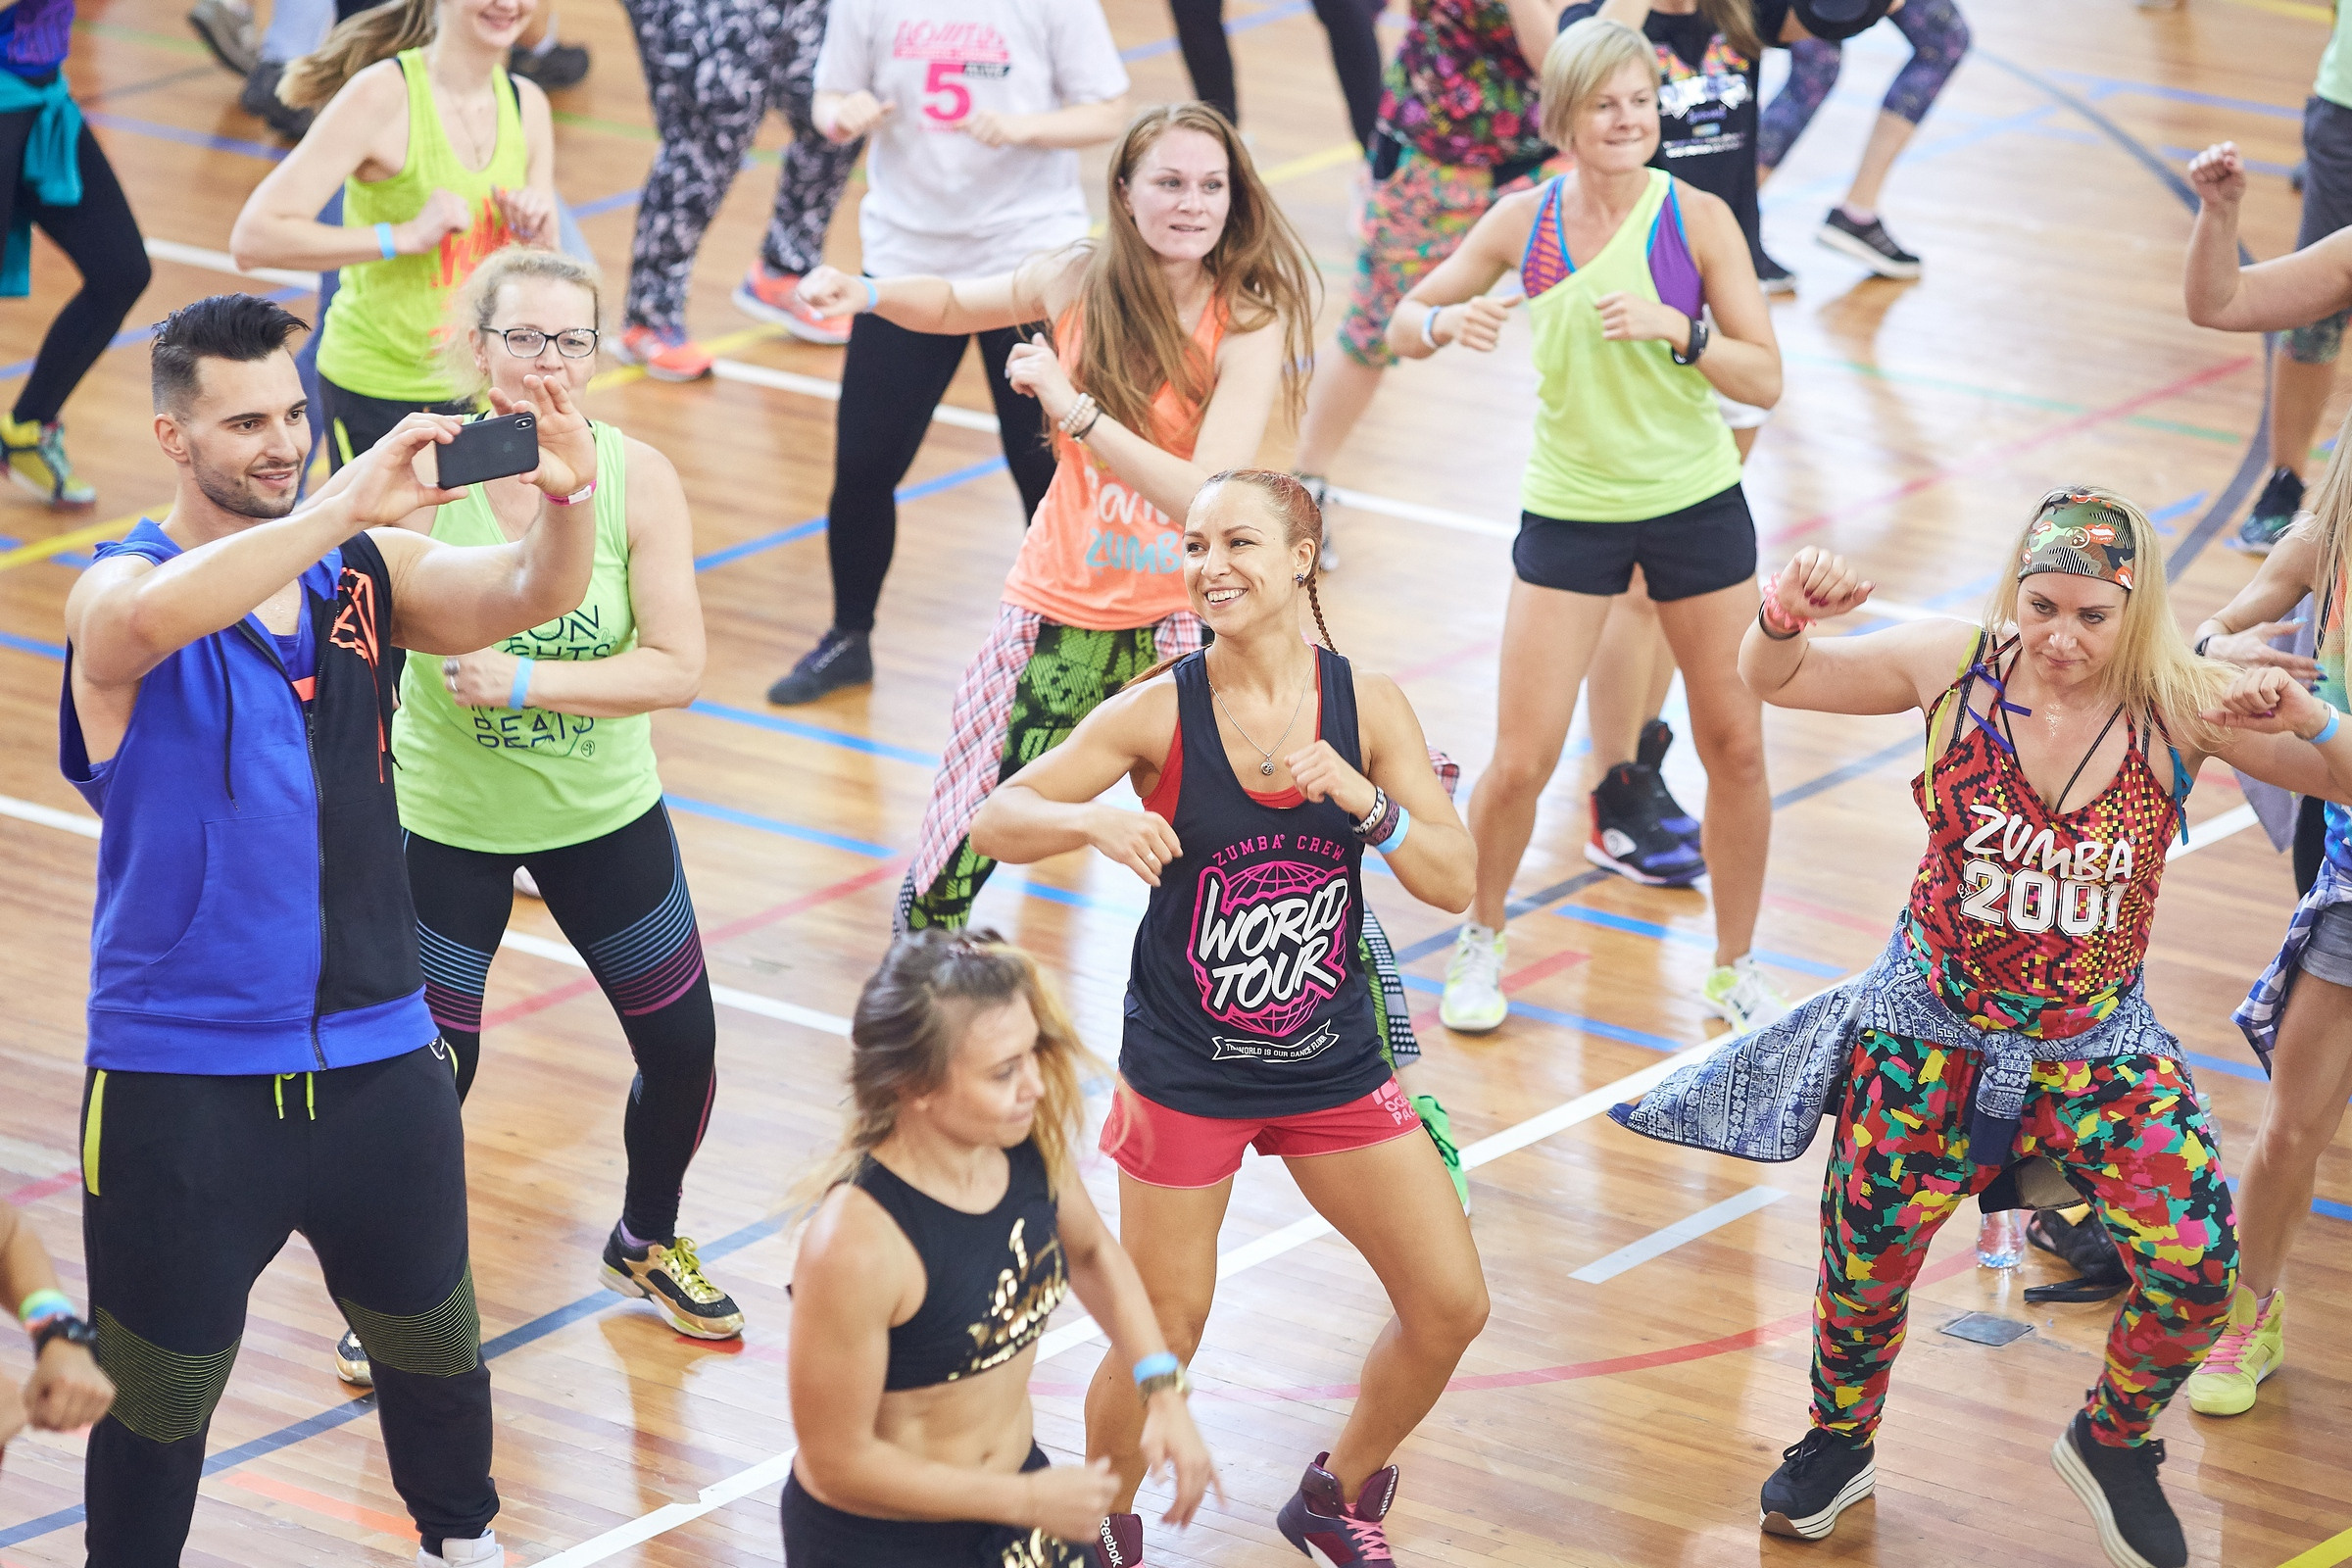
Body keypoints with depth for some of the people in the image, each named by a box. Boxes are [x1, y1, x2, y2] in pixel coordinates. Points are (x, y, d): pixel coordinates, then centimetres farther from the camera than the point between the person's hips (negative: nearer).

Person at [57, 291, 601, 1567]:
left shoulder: (367, 573, 1)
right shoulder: (123, 588, -12)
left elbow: (531, 596, -12)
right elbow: (150, 618, -36)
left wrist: (565, 502, -35)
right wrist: (343, 507, -45)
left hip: (375, 1052, 5)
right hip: (181, 1080, -4)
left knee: (432, 1339, 22)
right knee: (162, 1392, 7)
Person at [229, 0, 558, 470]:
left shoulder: (527, 105, 4)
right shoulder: (383, 95, -16)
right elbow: (252, 239, -24)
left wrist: (537, 238, -11)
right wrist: (405, 235, -26)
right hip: (376, 395, -6)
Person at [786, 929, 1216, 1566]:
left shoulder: (1031, 1144, -13)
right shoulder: (856, 1243, -33)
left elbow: (1090, 1251, 11)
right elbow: (837, 1461, -23)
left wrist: (1163, 1390, 0)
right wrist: (1029, 1501, -18)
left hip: (1015, 1488, 6)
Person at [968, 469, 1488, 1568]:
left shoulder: (1367, 706, -6)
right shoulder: (1160, 714, -13)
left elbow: (1455, 882, -9)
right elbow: (996, 823, -7)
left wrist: (1358, 797, -25)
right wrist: (1093, 821, -28)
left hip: (1333, 1065, 3)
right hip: (1187, 1073, -3)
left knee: (1450, 1305, 5)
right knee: (1161, 1340, 2)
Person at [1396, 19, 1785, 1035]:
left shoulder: (1697, 217, -11)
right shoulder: (1524, 220, -6)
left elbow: (1765, 380, -11)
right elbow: (1405, 324, 3)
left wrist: (1677, 331, -28)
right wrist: (1445, 320, -20)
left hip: (1697, 503, 0)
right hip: (1568, 510, 0)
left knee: (1735, 746, 4)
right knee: (1522, 760, -2)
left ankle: (1735, 970, 22)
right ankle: (1480, 942, 24)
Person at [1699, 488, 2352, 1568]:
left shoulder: (2177, 704, -16)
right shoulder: (1957, 666, -14)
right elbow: (1775, 682, -4)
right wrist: (1785, 618, -27)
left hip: (2099, 1047, 0)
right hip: (1930, 1034, 1)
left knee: (2196, 1266, -15)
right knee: (1867, 1264, 13)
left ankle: (2110, 1446, 17)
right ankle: (1840, 1441, 46)